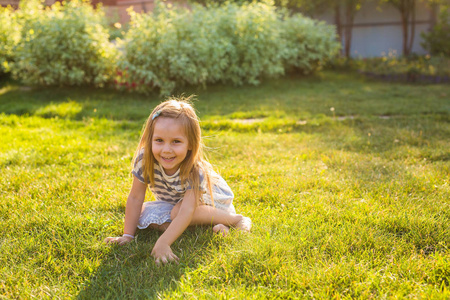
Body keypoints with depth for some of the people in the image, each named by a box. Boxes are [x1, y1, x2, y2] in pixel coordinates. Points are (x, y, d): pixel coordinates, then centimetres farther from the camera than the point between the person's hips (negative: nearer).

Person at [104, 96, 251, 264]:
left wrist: (163, 243, -55)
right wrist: (127, 235, -19)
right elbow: (135, 198, -19)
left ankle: (233, 218, -22)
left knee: (178, 212, -34)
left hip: (210, 198, -4)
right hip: (172, 201, 4)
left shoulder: (195, 170, -36)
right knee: (144, 215, -20)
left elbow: (186, 211, -44)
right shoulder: (144, 160, -28)